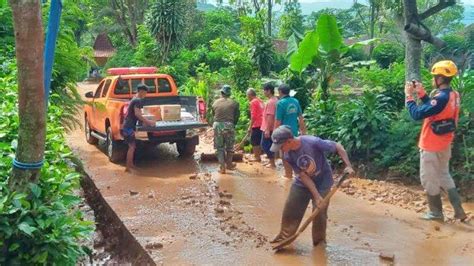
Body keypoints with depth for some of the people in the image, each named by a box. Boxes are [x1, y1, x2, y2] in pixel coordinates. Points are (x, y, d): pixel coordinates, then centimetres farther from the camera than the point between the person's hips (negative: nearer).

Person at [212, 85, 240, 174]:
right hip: (229, 125, -1)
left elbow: (214, 115, 7)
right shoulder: (234, 103, 0)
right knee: (229, 146, 16)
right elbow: (237, 116, 4)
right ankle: (229, 164, 29)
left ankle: (222, 167, 5)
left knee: (219, 147, 9)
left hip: (217, 125, 1)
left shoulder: (215, 103, 6)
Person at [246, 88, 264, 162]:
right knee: (259, 141, 16)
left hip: (256, 125, -9)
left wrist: (250, 127, -15)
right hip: (262, 124, 9)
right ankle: (258, 155, 23)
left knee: (254, 142, 0)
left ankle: (257, 157, 3)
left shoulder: (253, 102, -12)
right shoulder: (260, 101, 13)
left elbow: (253, 116, -18)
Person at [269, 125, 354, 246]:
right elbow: (303, 175, -17)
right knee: (290, 209, 5)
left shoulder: (313, 142, -33)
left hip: (322, 182, -4)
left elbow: (338, 146, -21)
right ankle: (285, 236, 26)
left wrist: (348, 166, -27)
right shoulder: (288, 155, -18)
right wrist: (316, 196, -22)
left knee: (319, 213, -5)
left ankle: (319, 243, 17)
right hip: (302, 183, 4)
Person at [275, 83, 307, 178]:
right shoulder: (295, 101, 2)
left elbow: (278, 121, -14)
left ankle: (288, 174, 15)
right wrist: (303, 130, 17)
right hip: (294, 131, 6)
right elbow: (301, 117, 8)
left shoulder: (280, 103, -15)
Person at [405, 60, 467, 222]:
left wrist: (409, 96, -15)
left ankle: (436, 213, 17)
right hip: (444, 144, 9)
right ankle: (459, 210, 20)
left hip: (431, 146, -9)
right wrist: (421, 93, 10)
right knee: (444, 176, 21)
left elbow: (417, 114, -26)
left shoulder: (441, 97, -25)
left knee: (429, 179, 6)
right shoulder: (454, 95, 4)